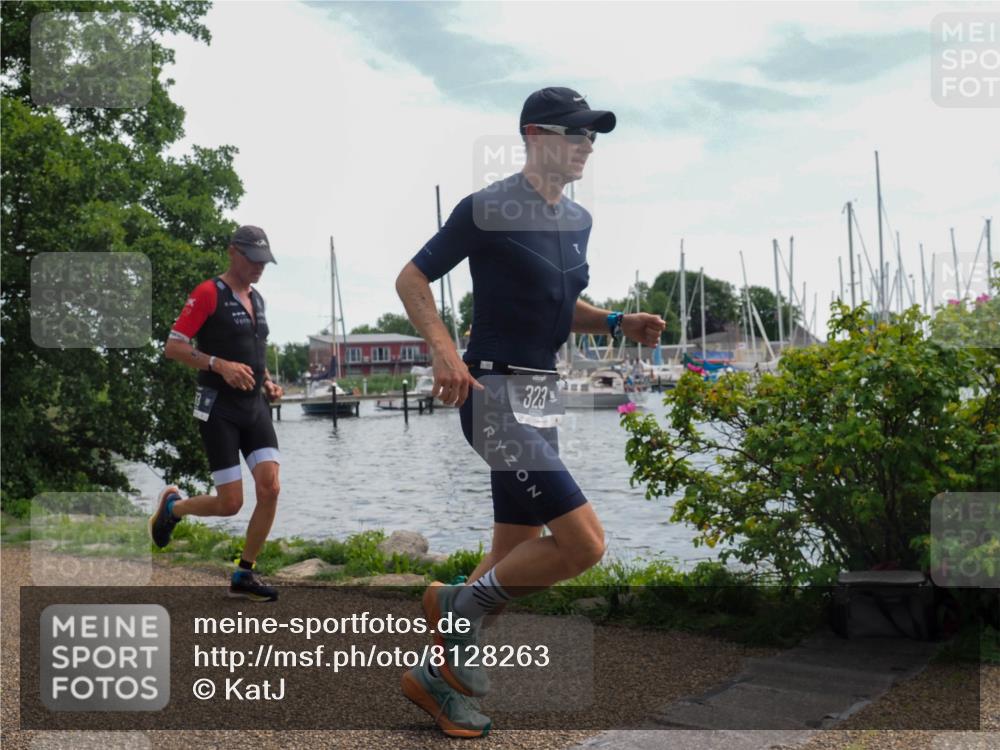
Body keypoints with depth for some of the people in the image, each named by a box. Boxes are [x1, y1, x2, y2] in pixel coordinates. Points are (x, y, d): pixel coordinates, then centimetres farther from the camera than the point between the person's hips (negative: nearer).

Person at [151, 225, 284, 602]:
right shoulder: (208, 293, -8)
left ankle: (244, 575, 7)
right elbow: (173, 347, -11)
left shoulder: (256, 299, 15)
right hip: (218, 408, -6)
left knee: (270, 489, -8)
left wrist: (267, 382, 9)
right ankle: (172, 506, 26)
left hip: (255, 407, 7)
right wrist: (220, 365, -24)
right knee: (230, 503, -6)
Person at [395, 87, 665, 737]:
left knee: (515, 562, 11)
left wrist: (618, 323, 6)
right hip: (497, 395, -9)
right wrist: (444, 349, -20)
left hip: (541, 398, 9)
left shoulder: (577, 220, 13)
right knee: (584, 543, -15)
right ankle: (458, 606, 7)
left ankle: (438, 677, 27)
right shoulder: (487, 209, -10)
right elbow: (412, 278, -5)